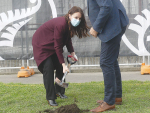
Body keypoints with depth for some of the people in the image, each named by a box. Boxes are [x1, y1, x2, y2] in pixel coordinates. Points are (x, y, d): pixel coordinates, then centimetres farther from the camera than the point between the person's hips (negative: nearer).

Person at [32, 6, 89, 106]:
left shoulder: (69, 25, -9)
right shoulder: (61, 24, -34)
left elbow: (68, 39, 6)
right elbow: (58, 46, -31)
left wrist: (72, 52, -8)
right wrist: (63, 64, -30)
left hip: (52, 44, 9)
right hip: (41, 44, -8)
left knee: (60, 67, 6)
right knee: (48, 69, -16)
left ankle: (59, 91, 24)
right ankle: (50, 98, -11)